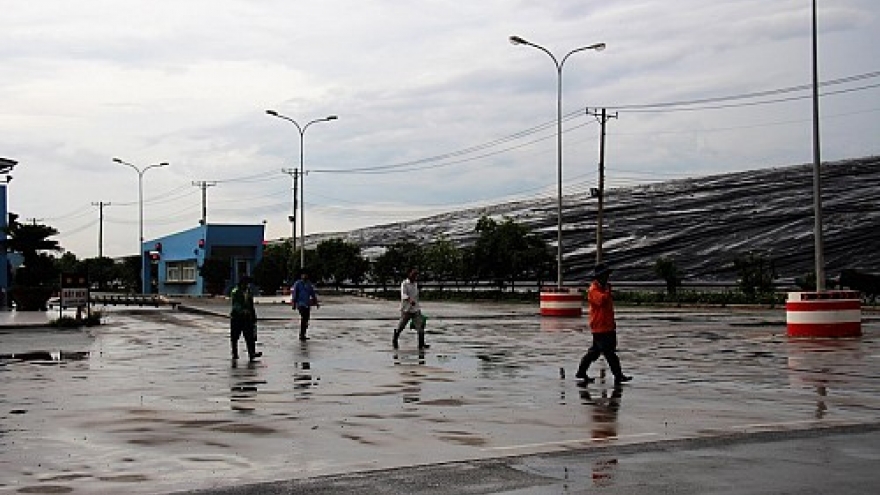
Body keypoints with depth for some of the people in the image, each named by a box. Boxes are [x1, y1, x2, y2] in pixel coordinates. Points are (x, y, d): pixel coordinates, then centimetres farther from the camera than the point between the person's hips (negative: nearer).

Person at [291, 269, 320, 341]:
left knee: (306, 319, 4)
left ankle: (303, 335, 13)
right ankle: (301, 335, -16)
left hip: (307, 305, 6)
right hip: (301, 304, -6)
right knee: (303, 318, -18)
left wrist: (316, 302, 16)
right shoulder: (297, 284, -1)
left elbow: (313, 294, 21)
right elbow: (293, 294, -3)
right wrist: (293, 303, -8)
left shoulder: (309, 284, 15)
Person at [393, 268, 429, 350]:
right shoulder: (404, 284, -9)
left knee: (420, 326, -10)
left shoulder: (415, 284, 12)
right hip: (406, 309, -5)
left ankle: (421, 344, -9)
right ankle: (394, 341, 27)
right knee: (400, 327, 4)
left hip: (416, 309, 5)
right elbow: (403, 295, -23)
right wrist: (410, 300, -39)